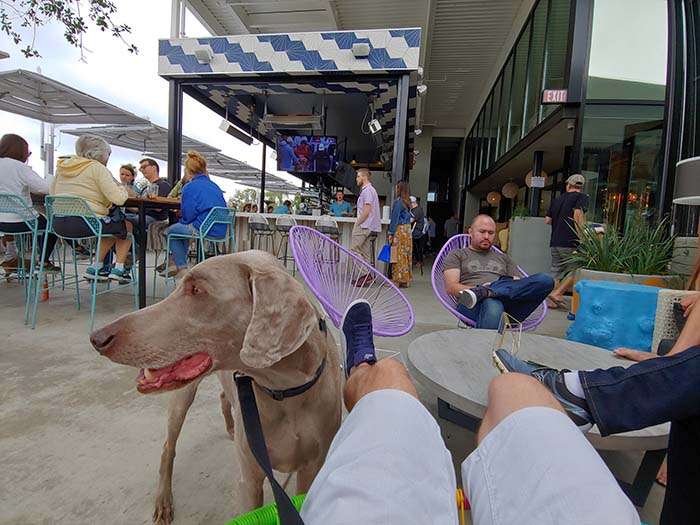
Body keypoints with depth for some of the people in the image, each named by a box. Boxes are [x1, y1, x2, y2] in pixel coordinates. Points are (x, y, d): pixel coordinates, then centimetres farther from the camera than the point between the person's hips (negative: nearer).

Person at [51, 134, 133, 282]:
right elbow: (119, 198, -15)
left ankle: (96, 267, 26)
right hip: (85, 223, -8)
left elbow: (53, 193, 23)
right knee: (127, 226, 15)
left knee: (114, 226, 28)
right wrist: (122, 189, 7)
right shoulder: (97, 168, -8)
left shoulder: (62, 167, 14)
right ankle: (118, 268, 13)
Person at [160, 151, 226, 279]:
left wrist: (182, 220, 18)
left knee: (170, 231, 19)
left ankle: (182, 269, 20)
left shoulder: (189, 187, -5)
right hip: (220, 231, 8)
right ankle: (177, 264, 36)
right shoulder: (214, 186, 15)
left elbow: (188, 216, -8)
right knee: (182, 226, 32)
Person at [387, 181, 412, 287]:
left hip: (400, 230, -8)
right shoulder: (407, 202, 13)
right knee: (405, 255, 10)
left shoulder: (398, 202, -11)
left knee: (399, 255, -3)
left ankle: (399, 280, 1)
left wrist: (390, 233, -11)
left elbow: (395, 219, -14)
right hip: (407, 230, 8)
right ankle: (405, 279, 16)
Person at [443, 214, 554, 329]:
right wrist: (476, 289, -16)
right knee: (492, 304, -41)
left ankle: (482, 292, -35)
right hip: (475, 306, -4)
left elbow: (520, 287, 19)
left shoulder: (504, 258, 33)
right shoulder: (457, 255, 21)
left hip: (509, 304, 4)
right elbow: (451, 287, 5)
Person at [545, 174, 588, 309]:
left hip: (554, 242, 6)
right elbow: (578, 214, -19)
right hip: (570, 243, -6)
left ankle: (551, 300, 8)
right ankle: (557, 293, -7)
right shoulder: (582, 197, -1)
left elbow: (547, 220, 15)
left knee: (556, 271, 10)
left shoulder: (557, 199, 16)